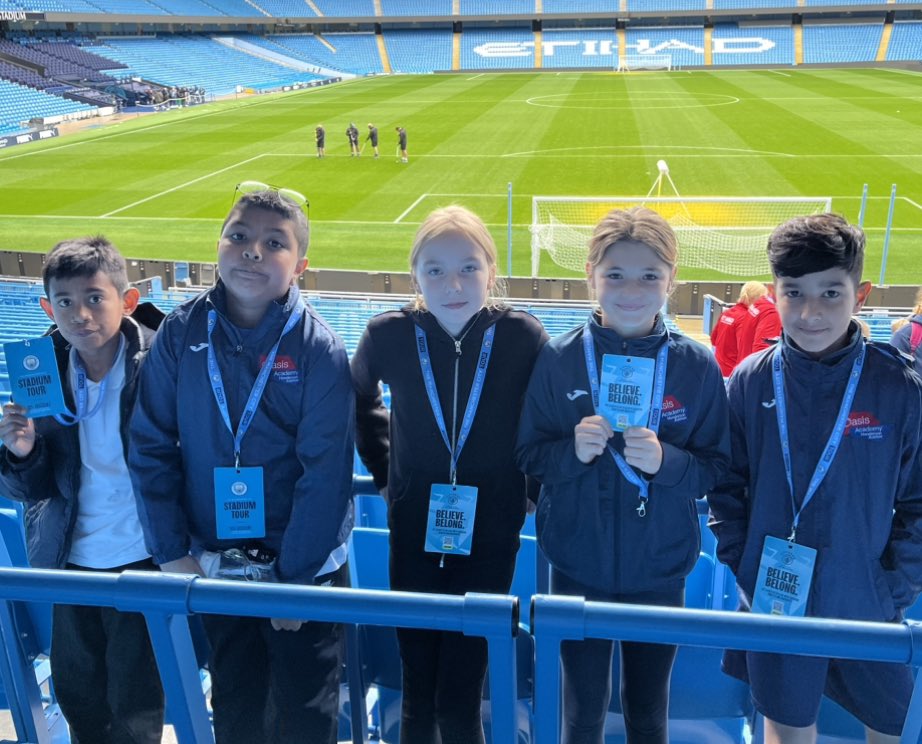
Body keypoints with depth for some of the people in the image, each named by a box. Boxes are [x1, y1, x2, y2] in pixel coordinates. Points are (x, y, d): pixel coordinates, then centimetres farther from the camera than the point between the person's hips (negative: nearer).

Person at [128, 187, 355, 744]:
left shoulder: (319, 349, -14)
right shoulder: (182, 332, -5)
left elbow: (326, 474, -15)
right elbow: (152, 447, -3)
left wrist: (296, 577, -13)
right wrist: (171, 552, -6)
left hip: (303, 569, -2)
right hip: (212, 563, 3)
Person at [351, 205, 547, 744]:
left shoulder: (523, 336, -12)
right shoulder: (388, 335, -7)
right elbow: (361, 400, 13)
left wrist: (537, 486, 3)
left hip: (491, 540, -1)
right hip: (414, 537, 2)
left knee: (460, 700, 3)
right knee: (418, 693, 14)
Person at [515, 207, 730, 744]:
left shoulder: (698, 367, -6)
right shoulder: (558, 360, -8)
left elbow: (716, 467, -3)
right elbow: (528, 454, -3)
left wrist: (665, 461, -21)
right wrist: (572, 450, -22)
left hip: (661, 572, 1)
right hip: (579, 569, 0)